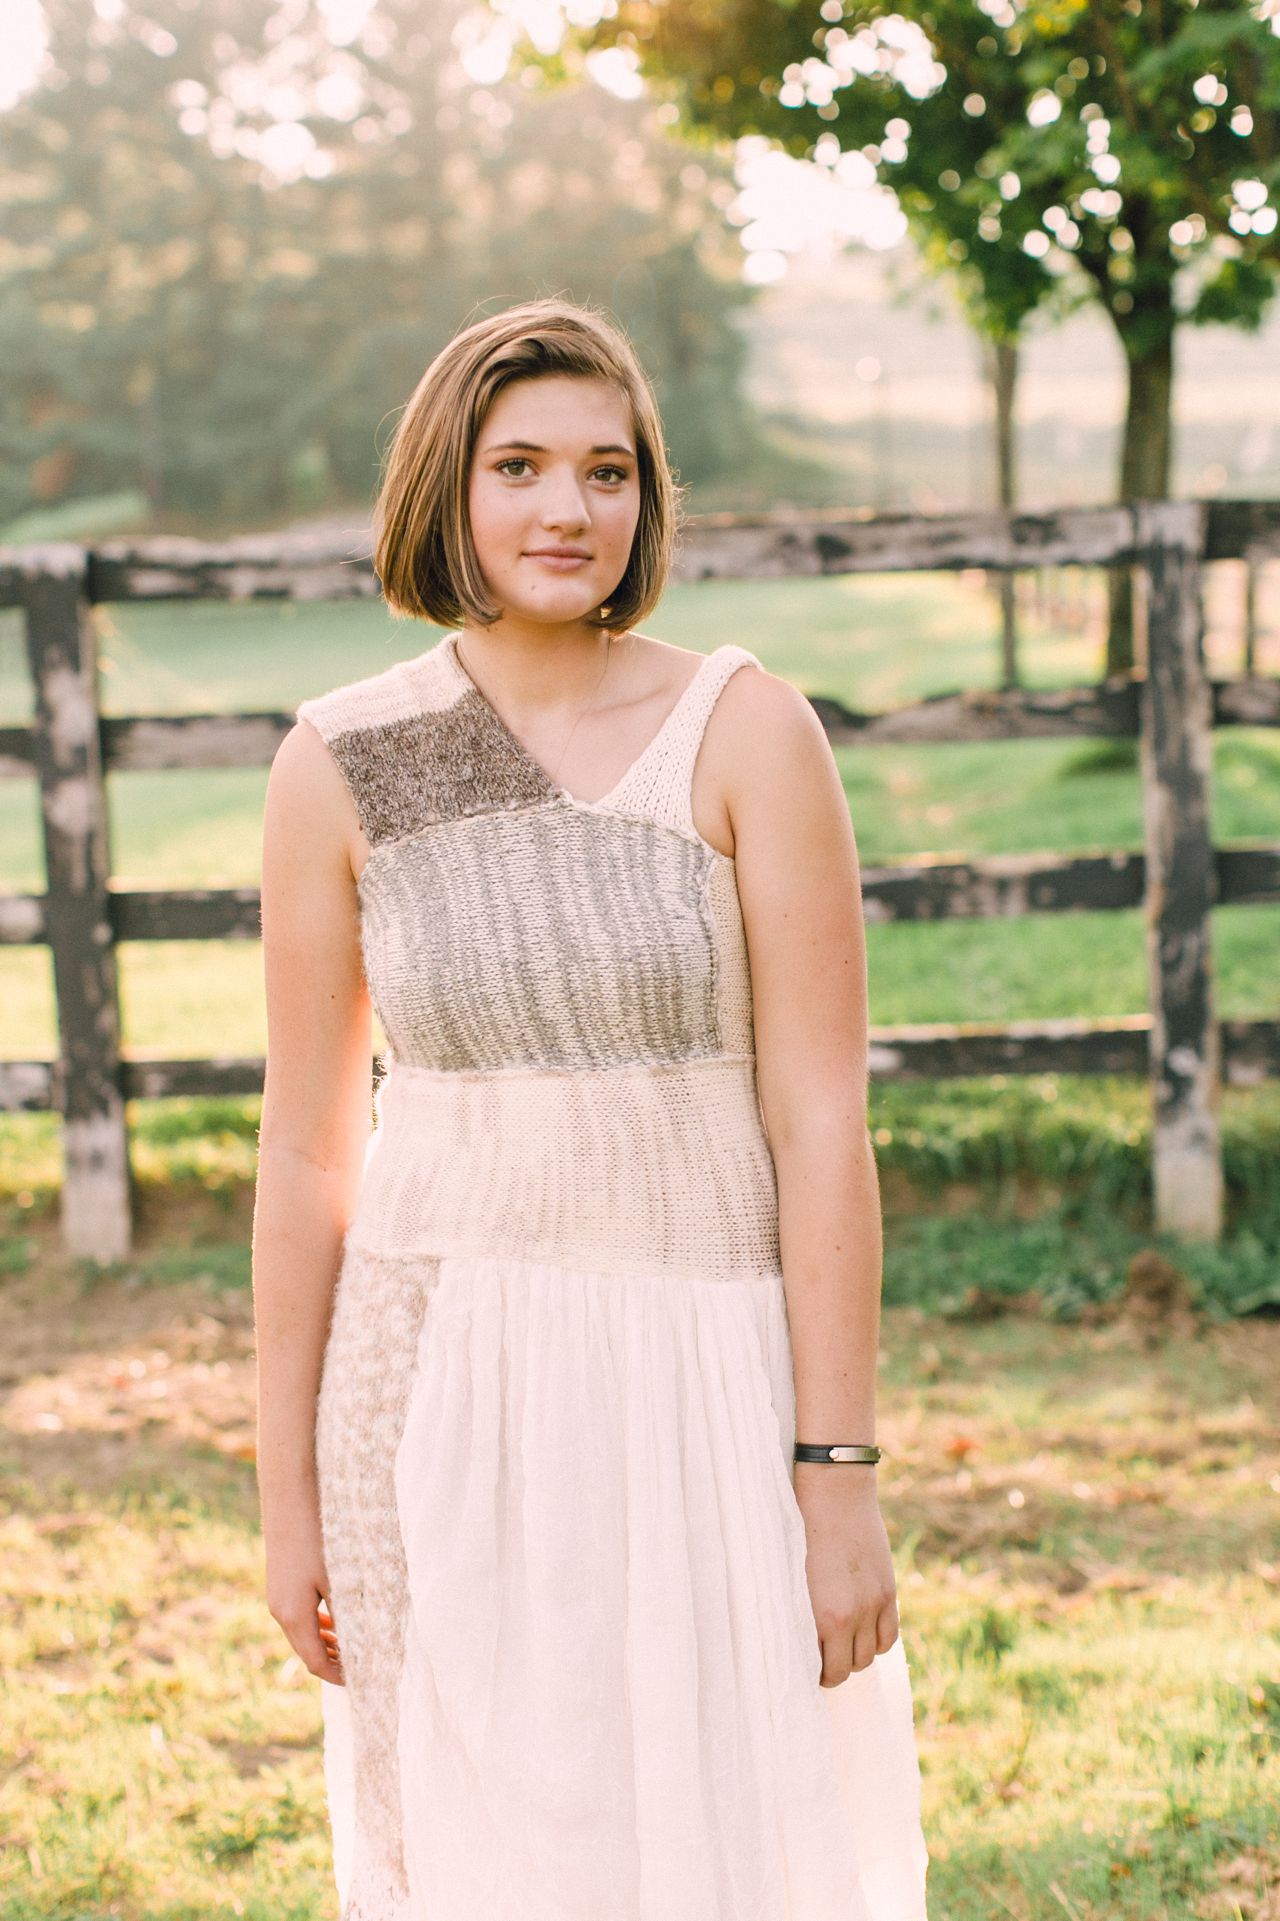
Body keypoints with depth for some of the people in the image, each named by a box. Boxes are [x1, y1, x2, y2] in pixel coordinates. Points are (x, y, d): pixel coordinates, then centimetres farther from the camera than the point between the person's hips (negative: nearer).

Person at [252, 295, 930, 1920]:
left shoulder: (746, 733, -6)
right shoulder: (340, 764, -1)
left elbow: (820, 1118, -7)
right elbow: (307, 1146, 4)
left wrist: (842, 1479, -9)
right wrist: (287, 1494, 5)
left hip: (708, 1375, -1)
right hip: (446, 1387, 1)